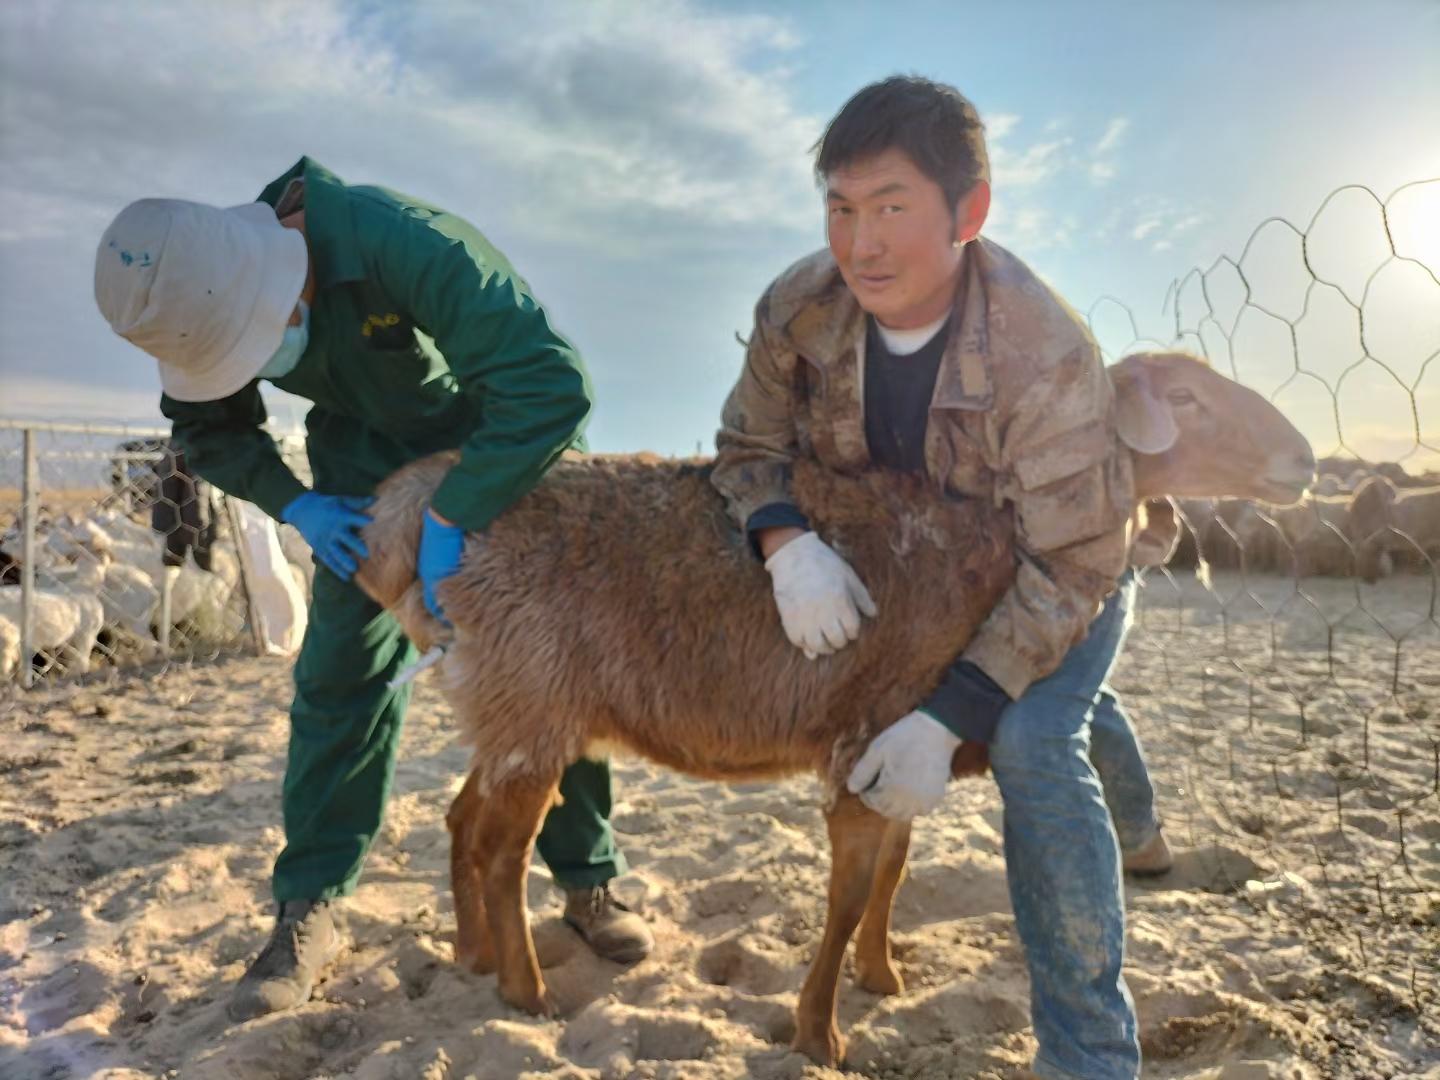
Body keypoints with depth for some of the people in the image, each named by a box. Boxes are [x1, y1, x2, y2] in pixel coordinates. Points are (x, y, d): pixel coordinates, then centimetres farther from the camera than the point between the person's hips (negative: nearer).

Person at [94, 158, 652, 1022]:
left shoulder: (403, 241, -37)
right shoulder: (208, 292, -17)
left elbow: (550, 381, -43)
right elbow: (208, 427, 1)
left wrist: (450, 519, -39)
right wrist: (293, 504, -16)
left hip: (504, 453, -3)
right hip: (370, 468, 4)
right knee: (341, 670, -5)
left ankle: (591, 882, 12)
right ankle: (309, 911, 6)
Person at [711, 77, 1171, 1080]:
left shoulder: (1049, 358, -41)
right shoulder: (799, 309, -28)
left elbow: (1067, 567, -35)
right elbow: (750, 447, -16)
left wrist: (947, 717, -42)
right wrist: (787, 542, -39)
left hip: (1071, 569, -5)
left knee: (1034, 740, -31)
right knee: (1075, 698, 31)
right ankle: (1138, 833, 66)